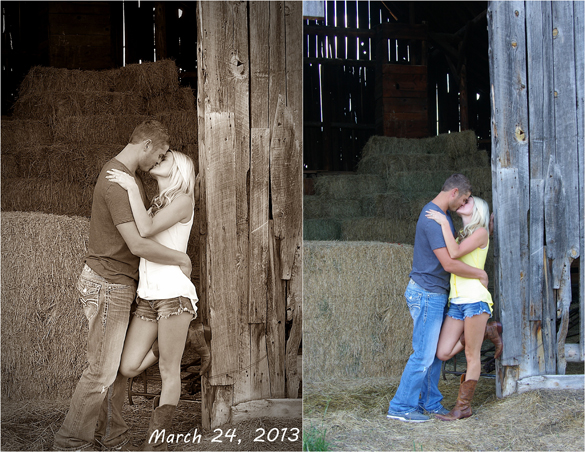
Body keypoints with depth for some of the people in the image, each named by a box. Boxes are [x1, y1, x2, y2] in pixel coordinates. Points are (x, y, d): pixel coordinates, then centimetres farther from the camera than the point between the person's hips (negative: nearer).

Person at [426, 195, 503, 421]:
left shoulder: (481, 232, -3)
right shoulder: (460, 235, 20)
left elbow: (455, 253, -17)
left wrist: (444, 222, -13)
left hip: (474, 299, -8)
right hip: (456, 302, 8)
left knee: (471, 355, -1)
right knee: (443, 353, -1)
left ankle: (463, 406, 6)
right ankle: (488, 330, 17)